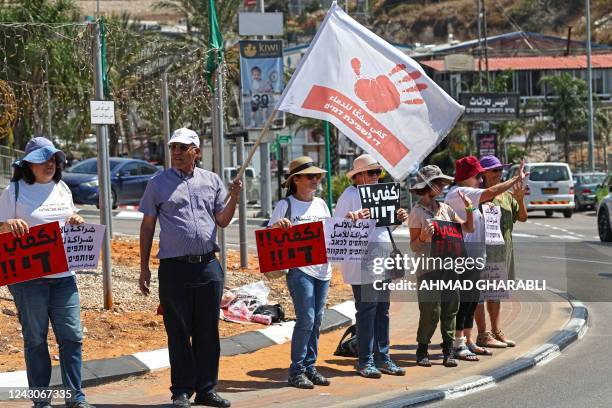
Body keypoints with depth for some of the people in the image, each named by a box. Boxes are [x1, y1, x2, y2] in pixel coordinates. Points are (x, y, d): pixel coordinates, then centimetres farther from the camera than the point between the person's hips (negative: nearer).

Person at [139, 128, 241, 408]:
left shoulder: (212, 181, 10)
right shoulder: (159, 183, 4)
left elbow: (222, 221, 11)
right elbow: (147, 226, 6)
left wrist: (234, 196, -7)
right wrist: (144, 267, 3)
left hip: (208, 266, 3)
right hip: (174, 267, -2)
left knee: (208, 332, 5)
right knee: (179, 333, 0)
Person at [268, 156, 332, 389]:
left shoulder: (321, 204, 16)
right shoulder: (285, 205, -2)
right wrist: (277, 225, -26)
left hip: (322, 269, 6)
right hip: (299, 269, -6)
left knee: (316, 321, 8)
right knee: (306, 319, -12)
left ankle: (310, 367, 16)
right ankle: (296, 372, -5)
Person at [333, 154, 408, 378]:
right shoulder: (349, 195, -6)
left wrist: (398, 218, 6)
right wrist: (354, 218, -30)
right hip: (362, 262, -8)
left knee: (382, 310, 10)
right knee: (367, 310, -6)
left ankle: (382, 358, 15)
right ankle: (365, 361, -1)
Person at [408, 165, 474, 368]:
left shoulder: (445, 209, 12)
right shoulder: (417, 212, -5)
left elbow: (468, 228, 17)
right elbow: (414, 246, -6)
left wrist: (469, 208, 5)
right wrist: (423, 237, -25)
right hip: (427, 268, -6)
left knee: (450, 309, 2)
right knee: (430, 311, -7)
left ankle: (449, 351, 7)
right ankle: (422, 350, 8)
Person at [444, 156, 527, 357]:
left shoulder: (464, 194, 20)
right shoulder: (458, 193, -14)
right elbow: (490, 193, -24)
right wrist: (517, 179, -17)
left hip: (474, 257, 11)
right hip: (463, 257, -11)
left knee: (472, 301, 13)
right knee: (463, 301, -7)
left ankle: (468, 341, 20)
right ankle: (458, 344, -3)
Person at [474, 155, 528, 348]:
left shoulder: (507, 195, 14)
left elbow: (522, 217, 13)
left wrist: (520, 200, -5)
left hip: (503, 246, 8)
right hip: (483, 246, -8)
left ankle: (496, 331, 20)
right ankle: (483, 334, -1)